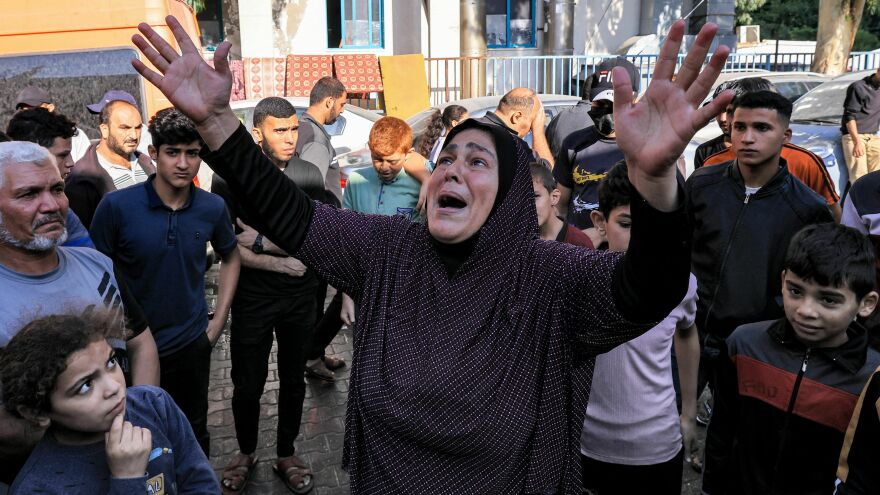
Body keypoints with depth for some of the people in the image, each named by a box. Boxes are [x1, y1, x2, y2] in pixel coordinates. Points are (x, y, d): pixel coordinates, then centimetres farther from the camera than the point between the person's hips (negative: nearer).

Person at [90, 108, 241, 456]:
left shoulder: (212, 208, -8)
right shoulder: (117, 206, -17)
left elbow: (230, 257, 11)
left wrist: (219, 319, 5)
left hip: (193, 344, 2)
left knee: (194, 432, 19)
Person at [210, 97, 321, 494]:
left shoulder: (309, 175, -1)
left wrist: (261, 242, -16)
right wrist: (284, 264, -15)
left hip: (300, 297, 2)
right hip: (252, 298, -2)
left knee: (293, 379, 14)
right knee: (247, 384, 10)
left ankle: (286, 454, 32)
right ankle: (246, 453, 33)